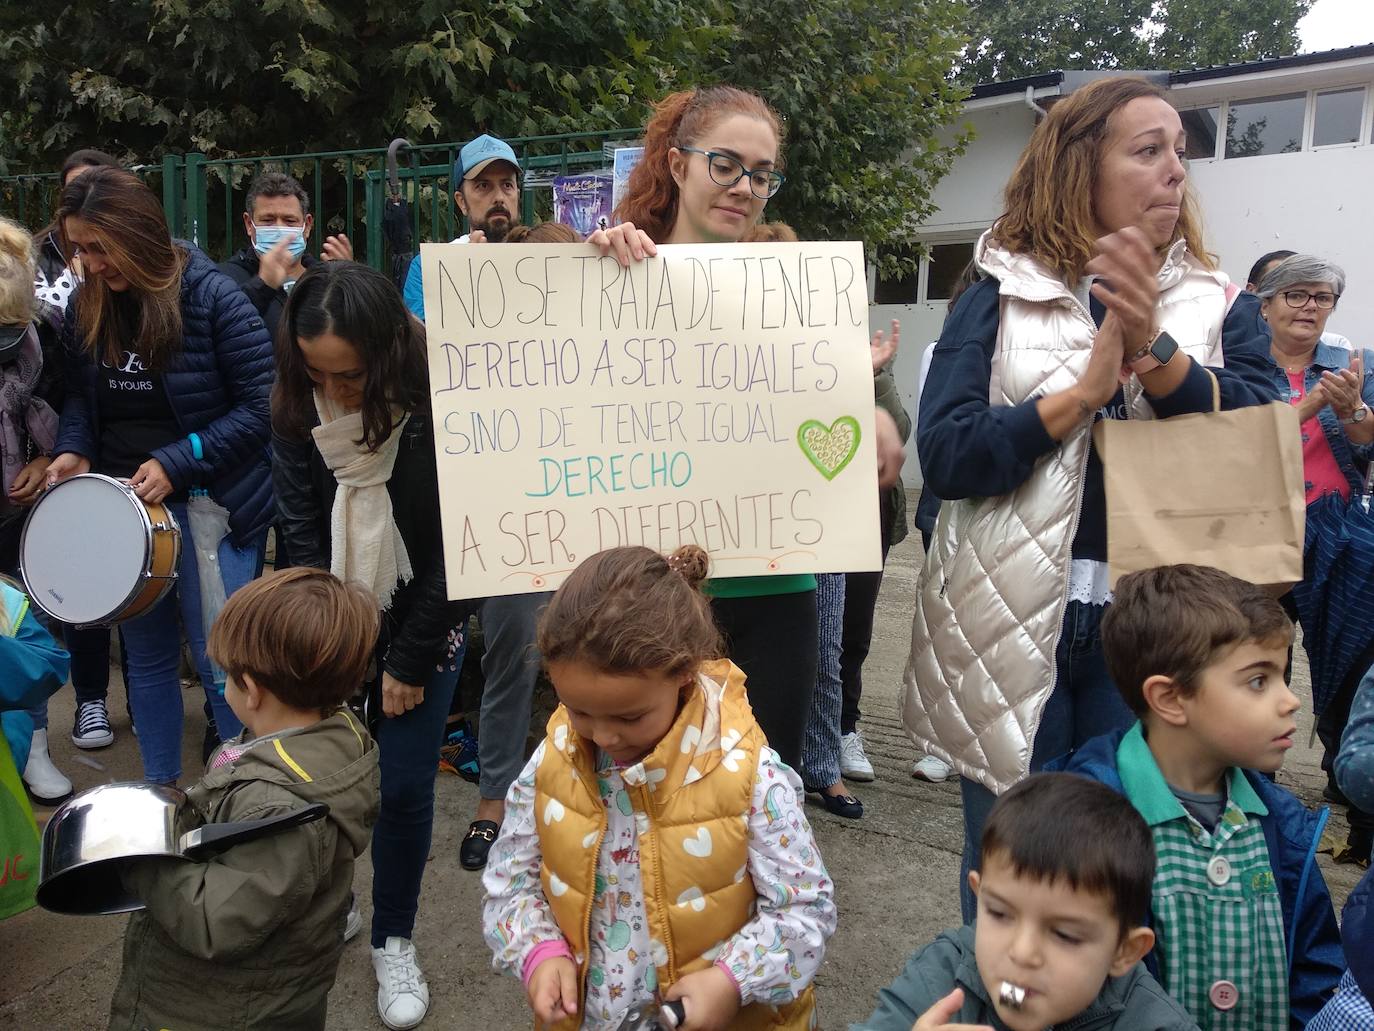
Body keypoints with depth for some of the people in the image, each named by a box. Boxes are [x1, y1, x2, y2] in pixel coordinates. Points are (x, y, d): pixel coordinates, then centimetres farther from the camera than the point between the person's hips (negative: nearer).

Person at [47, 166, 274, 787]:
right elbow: (81, 399, 15)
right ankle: (160, 791, 31)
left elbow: (260, 405, -14)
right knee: (147, 657, 15)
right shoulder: (86, 307, 4)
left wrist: (176, 463, -20)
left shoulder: (212, 297, -14)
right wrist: (72, 450, -6)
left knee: (218, 657, -1)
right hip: (122, 504, 6)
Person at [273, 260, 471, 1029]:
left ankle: (395, 942, 24)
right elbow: (301, 527, -6)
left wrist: (409, 662, -11)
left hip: (423, 620, -2)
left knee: (405, 787, 2)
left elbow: (457, 548, -15)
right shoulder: (297, 406, -10)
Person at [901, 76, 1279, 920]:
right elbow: (945, 454, -9)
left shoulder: (1218, 308, 9)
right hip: (1012, 626, -2)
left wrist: (1152, 349, -19)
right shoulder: (999, 298, 2)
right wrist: (1083, 392, -17)